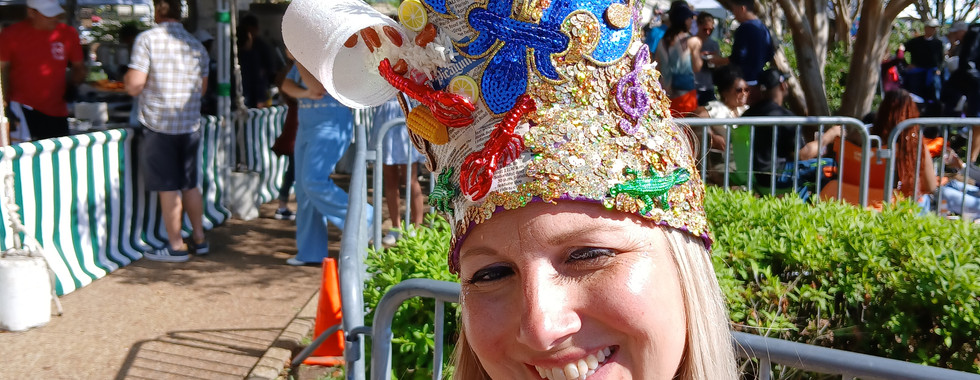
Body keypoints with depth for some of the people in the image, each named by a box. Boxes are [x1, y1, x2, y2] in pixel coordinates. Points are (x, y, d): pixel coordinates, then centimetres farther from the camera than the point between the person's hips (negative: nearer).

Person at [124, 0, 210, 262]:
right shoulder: (196, 45, 7)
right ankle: (199, 239, 24)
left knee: (168, 189, 1)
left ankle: (176, 248, 7)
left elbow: (134, 86, -14)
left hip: (158, 124, -5)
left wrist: (126, 78, 7)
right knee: (190, 185, 16)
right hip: (190, 125, 5)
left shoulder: (147, 39, -10)